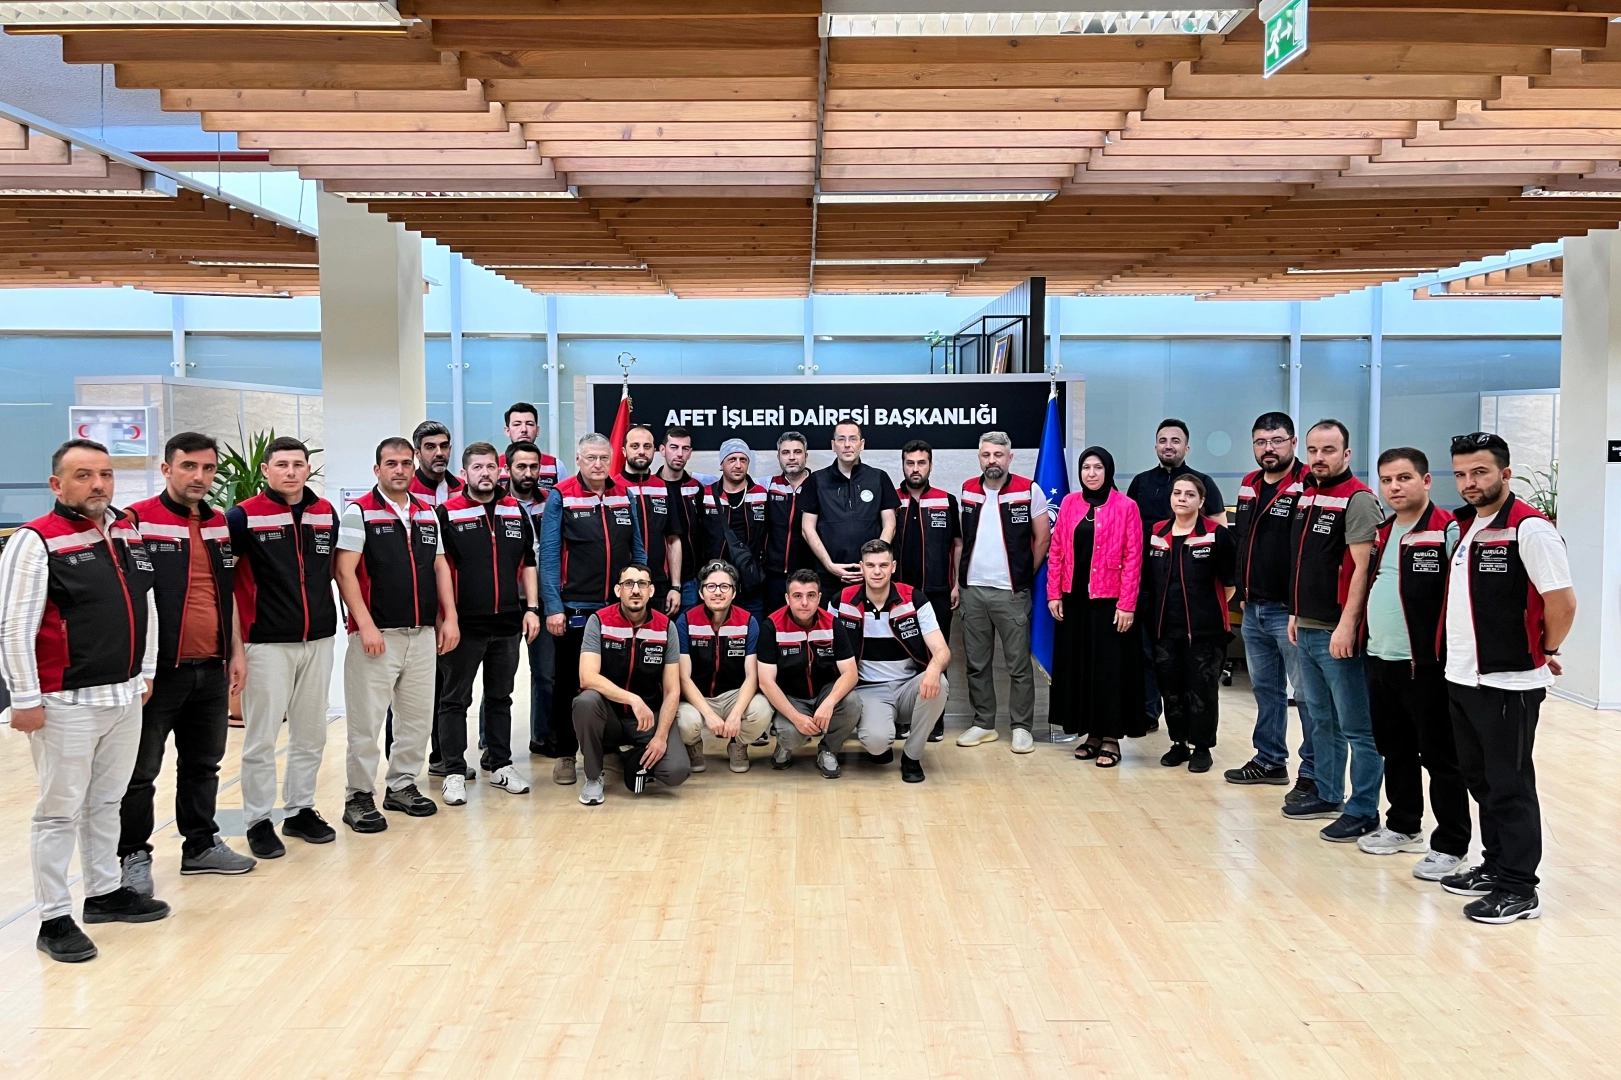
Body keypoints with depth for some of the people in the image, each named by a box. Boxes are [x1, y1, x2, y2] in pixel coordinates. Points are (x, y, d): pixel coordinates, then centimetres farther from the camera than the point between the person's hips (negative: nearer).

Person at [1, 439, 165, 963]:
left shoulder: (129, 532, 8)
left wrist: (145, 673, 18)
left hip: (125, 698, 7)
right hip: (66, 704, -7)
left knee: (107, 801, 18)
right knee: (60, 811, 3)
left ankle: (105, 892, 32)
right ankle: (54, 919, 12)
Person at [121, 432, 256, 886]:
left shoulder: (219, 524, 12)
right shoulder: (138, 521, -9)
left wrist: (236, 651, 14)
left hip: (212, 670, 6)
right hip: (159, 671, -6)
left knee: (203, 764, 17)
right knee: (140, 771, 5)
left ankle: (202, 844, 29)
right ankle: (133, 854, 17)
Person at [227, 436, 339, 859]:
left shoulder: (326, 514, 6)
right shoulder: (244, 517, -8)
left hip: (318, 641, 5)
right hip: (267, 644, -4)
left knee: (311, 735, 12)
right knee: (261, 737, 3)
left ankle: (300, 811, 25)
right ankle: (258, 821, 14)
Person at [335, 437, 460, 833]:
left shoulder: (427, 514, 13)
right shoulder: (359, 513, -5)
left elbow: (440, 567, 16)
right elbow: (344, 571, -11)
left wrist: (450, 617, 6)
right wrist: (365, 625, -17)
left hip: (423, 634, 6)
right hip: (377, 635, -6)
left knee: (418, 717, 11)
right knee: (366, 721, -1)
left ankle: (402, 786, 25)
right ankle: (359, 797, 10)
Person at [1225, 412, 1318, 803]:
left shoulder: (1308, 486, -12)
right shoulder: (1248, 487, 13)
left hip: (1289, 610, -8)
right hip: (1253, 609, 8)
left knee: (1307, 693, -1)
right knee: (1265, 688, 18)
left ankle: (1313, 774, 6)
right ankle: (1269, 760, 30)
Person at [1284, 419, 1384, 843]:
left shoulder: (1358, 500, -12)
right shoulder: (1306, 497, 14)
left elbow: (1363, 568, -17)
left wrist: (1347, 625, -21)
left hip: (1338, 633, -9)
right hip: (1307, 630, 9)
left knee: (1356, 727, -1)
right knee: (1322, 721, 18)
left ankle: (1363, 811, 6)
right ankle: (1328, 795, 29)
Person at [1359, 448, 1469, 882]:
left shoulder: (1447, 531, -12)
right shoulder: (1380, 532, 12)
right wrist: (1364, 636, 16)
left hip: (1425, 665, -8)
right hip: (1380, 661, 8)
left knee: (1440, 757, 1)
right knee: (1395, 750, 17)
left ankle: (1450, 845, 9)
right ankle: (1403, 827, 31)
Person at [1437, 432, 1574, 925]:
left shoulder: (1529, 528, -15)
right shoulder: (1465, 526, 10)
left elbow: (1563, 602, -17)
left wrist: (1545, 652, -4)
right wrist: (1457, 653, 13)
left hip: (1508, 682, -8)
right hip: (1463, 677, 8)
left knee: (1510, 785, 1)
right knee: (1479, 778, 17)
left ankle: (1519, 890, 10)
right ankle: (1495, 867, 30)